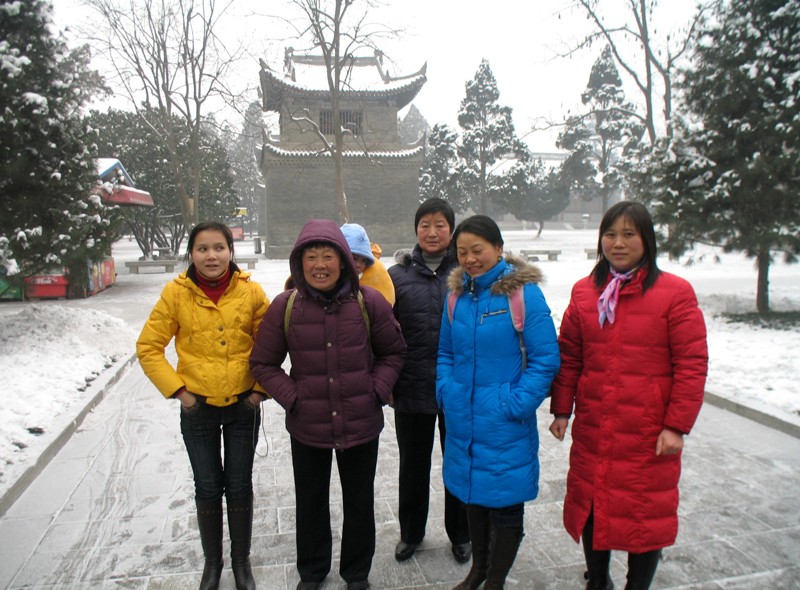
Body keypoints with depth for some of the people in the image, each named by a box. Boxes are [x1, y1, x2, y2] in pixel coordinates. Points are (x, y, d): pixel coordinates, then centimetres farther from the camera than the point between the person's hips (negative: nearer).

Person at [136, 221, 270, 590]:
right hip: (198, 408, 0)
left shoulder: (251, 292, -10)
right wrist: (177, 390, -7)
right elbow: (148, 347, -3)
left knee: (239, 487, 12)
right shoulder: (177, 292, -10)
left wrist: (261, 389, -5)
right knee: (208, 488, 14)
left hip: (243, 406, 0)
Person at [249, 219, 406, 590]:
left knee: (359, 503, 17)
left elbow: (393, 352, 4)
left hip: (361, 424, 0)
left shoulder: (368, 301, -9)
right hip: (306, 427, 0)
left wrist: (377, 390, -7)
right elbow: (263, 363, 0)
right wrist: (291, 398, -10)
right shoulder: (285, 306, -10)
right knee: (310, 503, 20)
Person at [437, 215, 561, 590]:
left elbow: (545, 359, -13)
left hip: (505, 426, -5)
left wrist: (516, 405, -17)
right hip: (463, 420, 5)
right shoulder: (457, 294, 4)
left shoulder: (524, 292, -13)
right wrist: (446, 391, 1)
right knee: (472, 496, 21)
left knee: (504, 502, 10)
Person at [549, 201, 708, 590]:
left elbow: (692, 364, -8)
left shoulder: (674, 292, -8)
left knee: (646, 514, 10)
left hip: (649, 436, -3)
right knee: (590, 509, 16)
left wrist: (677, 426, -9)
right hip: (591, 431, 4)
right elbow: (568, 357, 8)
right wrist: (562, 410, 6)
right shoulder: (584, 291, 5)